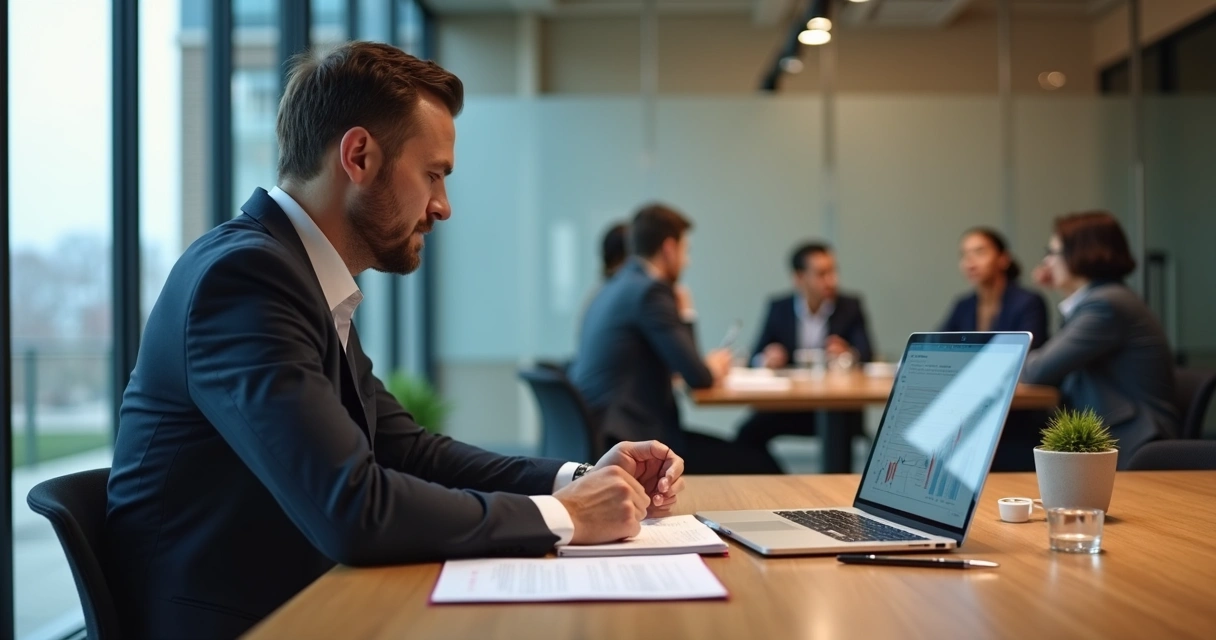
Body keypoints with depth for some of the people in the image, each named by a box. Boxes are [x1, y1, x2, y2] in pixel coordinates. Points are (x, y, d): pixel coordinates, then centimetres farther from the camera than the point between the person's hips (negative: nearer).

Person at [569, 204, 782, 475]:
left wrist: (681, 313, 14)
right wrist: (714, 368, 7)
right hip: (634, 437, -10)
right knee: (761, 468, -6)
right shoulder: (650, 291, -14)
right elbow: (697, 376, -15)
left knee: (731, 450, 20)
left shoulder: (613, 287, 15)